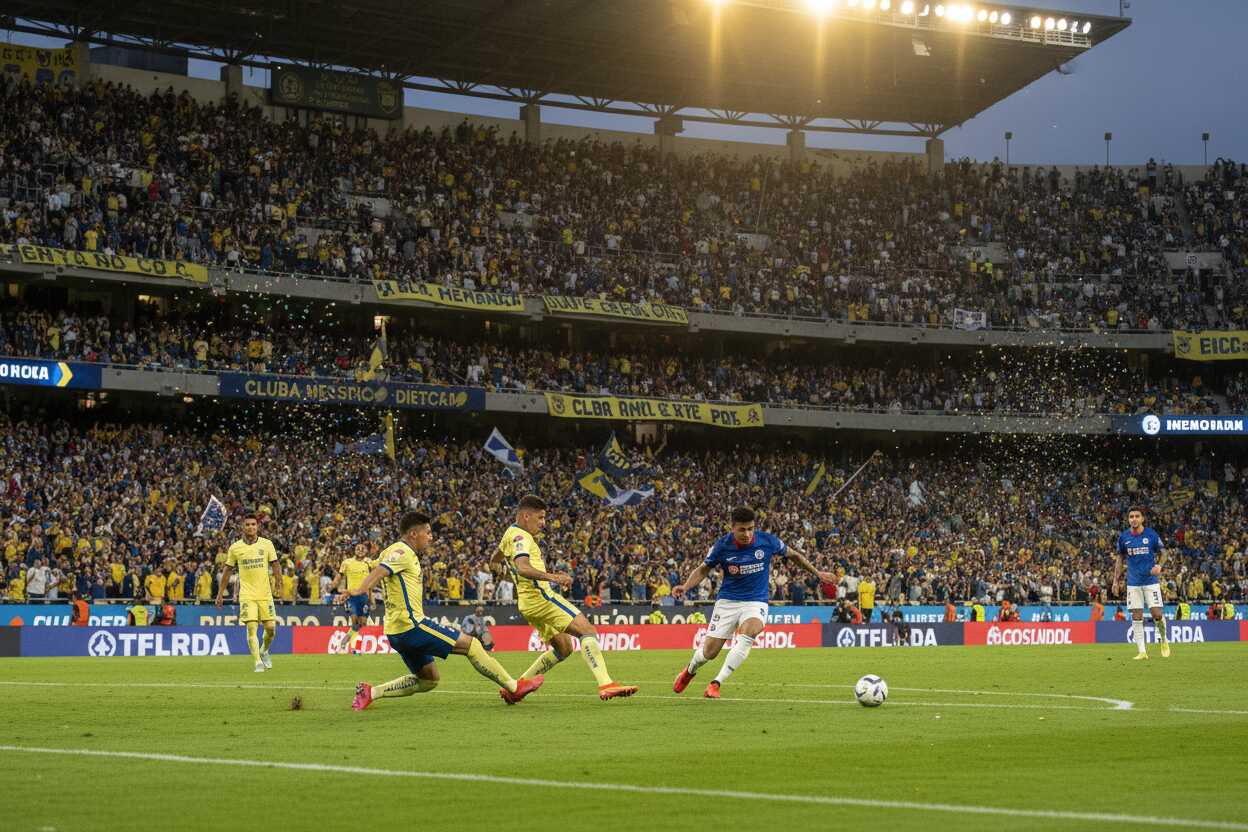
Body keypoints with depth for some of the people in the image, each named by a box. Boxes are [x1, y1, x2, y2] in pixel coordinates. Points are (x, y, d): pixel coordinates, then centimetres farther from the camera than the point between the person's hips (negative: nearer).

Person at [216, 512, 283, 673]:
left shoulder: (267, 544, 3)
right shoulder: (235, 548, 4)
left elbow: (275, 563, 4)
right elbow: (227, 570, 10)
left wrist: (278, 579, -14)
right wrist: (220, 593, 10)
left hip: (265, 593, 1)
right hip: (247, 595, -1)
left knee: (271, 628, -1)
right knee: (251, 627, -13)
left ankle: (264, 651, 28)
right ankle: (258, 662, -12)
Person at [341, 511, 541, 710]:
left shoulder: (392, 552, 18)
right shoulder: (402, 552, -11)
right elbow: (378, 572, -27)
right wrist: (359, 590, -43)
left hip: (396, 632, 10)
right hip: (411, 625, -10)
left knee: (428, 679, 17)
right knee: (470, 644, -5)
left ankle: (370, 692, 7)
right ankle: (514, 688, 0)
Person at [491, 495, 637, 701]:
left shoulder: (510, 533, 19)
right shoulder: (521, 537, -13)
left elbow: (494, 559, 38)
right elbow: (523, 568, -32)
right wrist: (553, 577, -44)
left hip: (529, 603, 11)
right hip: (540, 596, -11)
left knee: (563, 647, 16)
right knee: (588, 630, -18)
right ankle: (605, 684, -32)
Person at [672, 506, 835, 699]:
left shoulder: (767, 541, -10)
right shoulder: (721, 546, -11)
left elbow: (793, 555, 9)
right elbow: (703, 569, 3)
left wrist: (817, 573, 15)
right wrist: (685, 587, -15)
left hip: (756, 602, -1)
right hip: (727, 601, 1)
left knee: (747, 634, -33)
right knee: (709, 652, -2)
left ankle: (716, 683, -28)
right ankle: (691, 669, 37)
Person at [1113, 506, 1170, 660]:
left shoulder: (1151, 535, -5)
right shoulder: (1123, 537, 1)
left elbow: (1161, 552, 8)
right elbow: (1120, 557, 12)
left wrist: (1159, 565, -12)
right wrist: (1116, 579, 8)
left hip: (1151, 581, -2)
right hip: (1133, 583, 2)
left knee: (1157, 614, -8)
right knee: (1136, 617, -1)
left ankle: (1163, 640, 20)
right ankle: (1142, 651, 4)